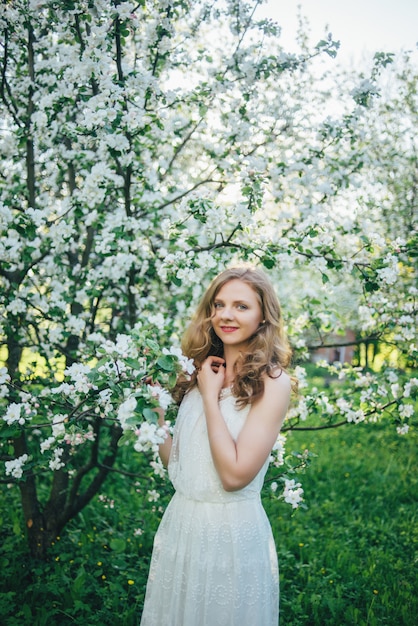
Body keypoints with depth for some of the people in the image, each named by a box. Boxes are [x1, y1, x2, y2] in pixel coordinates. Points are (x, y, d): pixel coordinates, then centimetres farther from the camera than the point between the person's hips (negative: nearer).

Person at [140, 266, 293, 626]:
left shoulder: (271, 382, -14)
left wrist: (210, 396, -17)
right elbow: (172, 459, 7)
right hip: (179, 524, 6)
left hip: (232, 531, -6)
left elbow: (235, 474, -23)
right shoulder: (202, 371, 4)